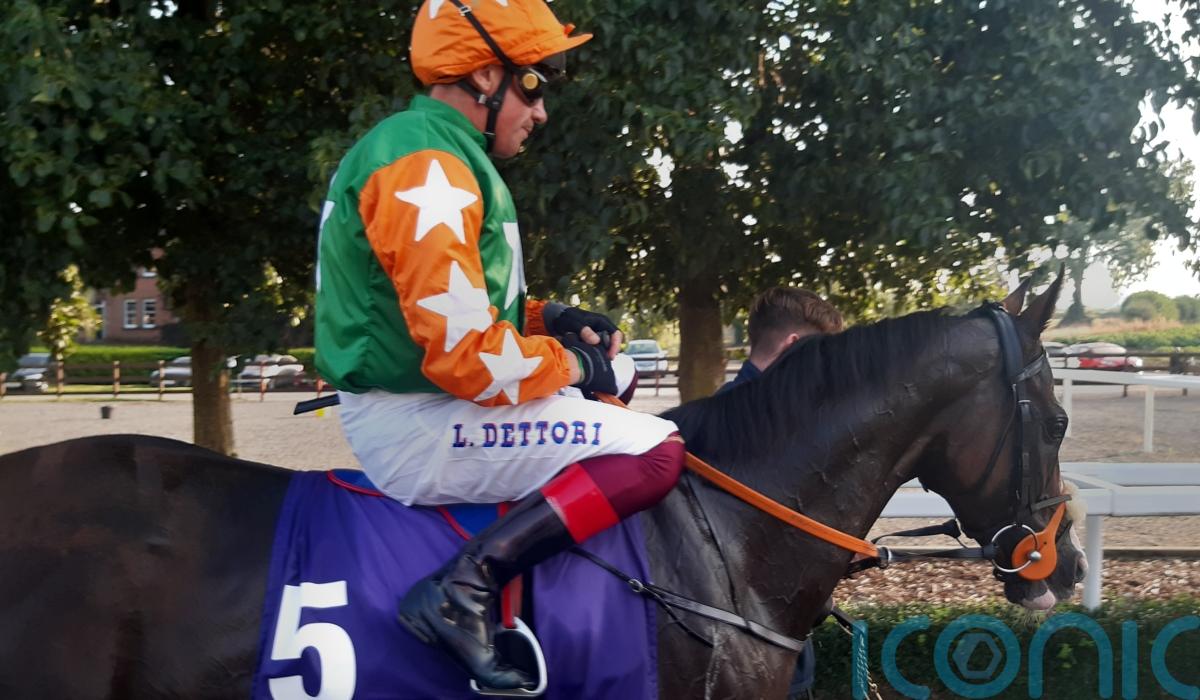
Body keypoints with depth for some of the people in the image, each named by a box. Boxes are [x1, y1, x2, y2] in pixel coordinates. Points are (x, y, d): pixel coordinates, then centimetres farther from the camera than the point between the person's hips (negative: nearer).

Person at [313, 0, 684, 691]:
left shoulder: (436, 152, 15)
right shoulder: (427, 165, -19)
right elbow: (466, 356, -26)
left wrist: (548, 319, 7)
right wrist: (572, 364, -9)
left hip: (404, 411, 11)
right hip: (420, 424, -11)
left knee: (613, 425, 24)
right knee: (658, 451, -15)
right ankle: (465, 586, -18)